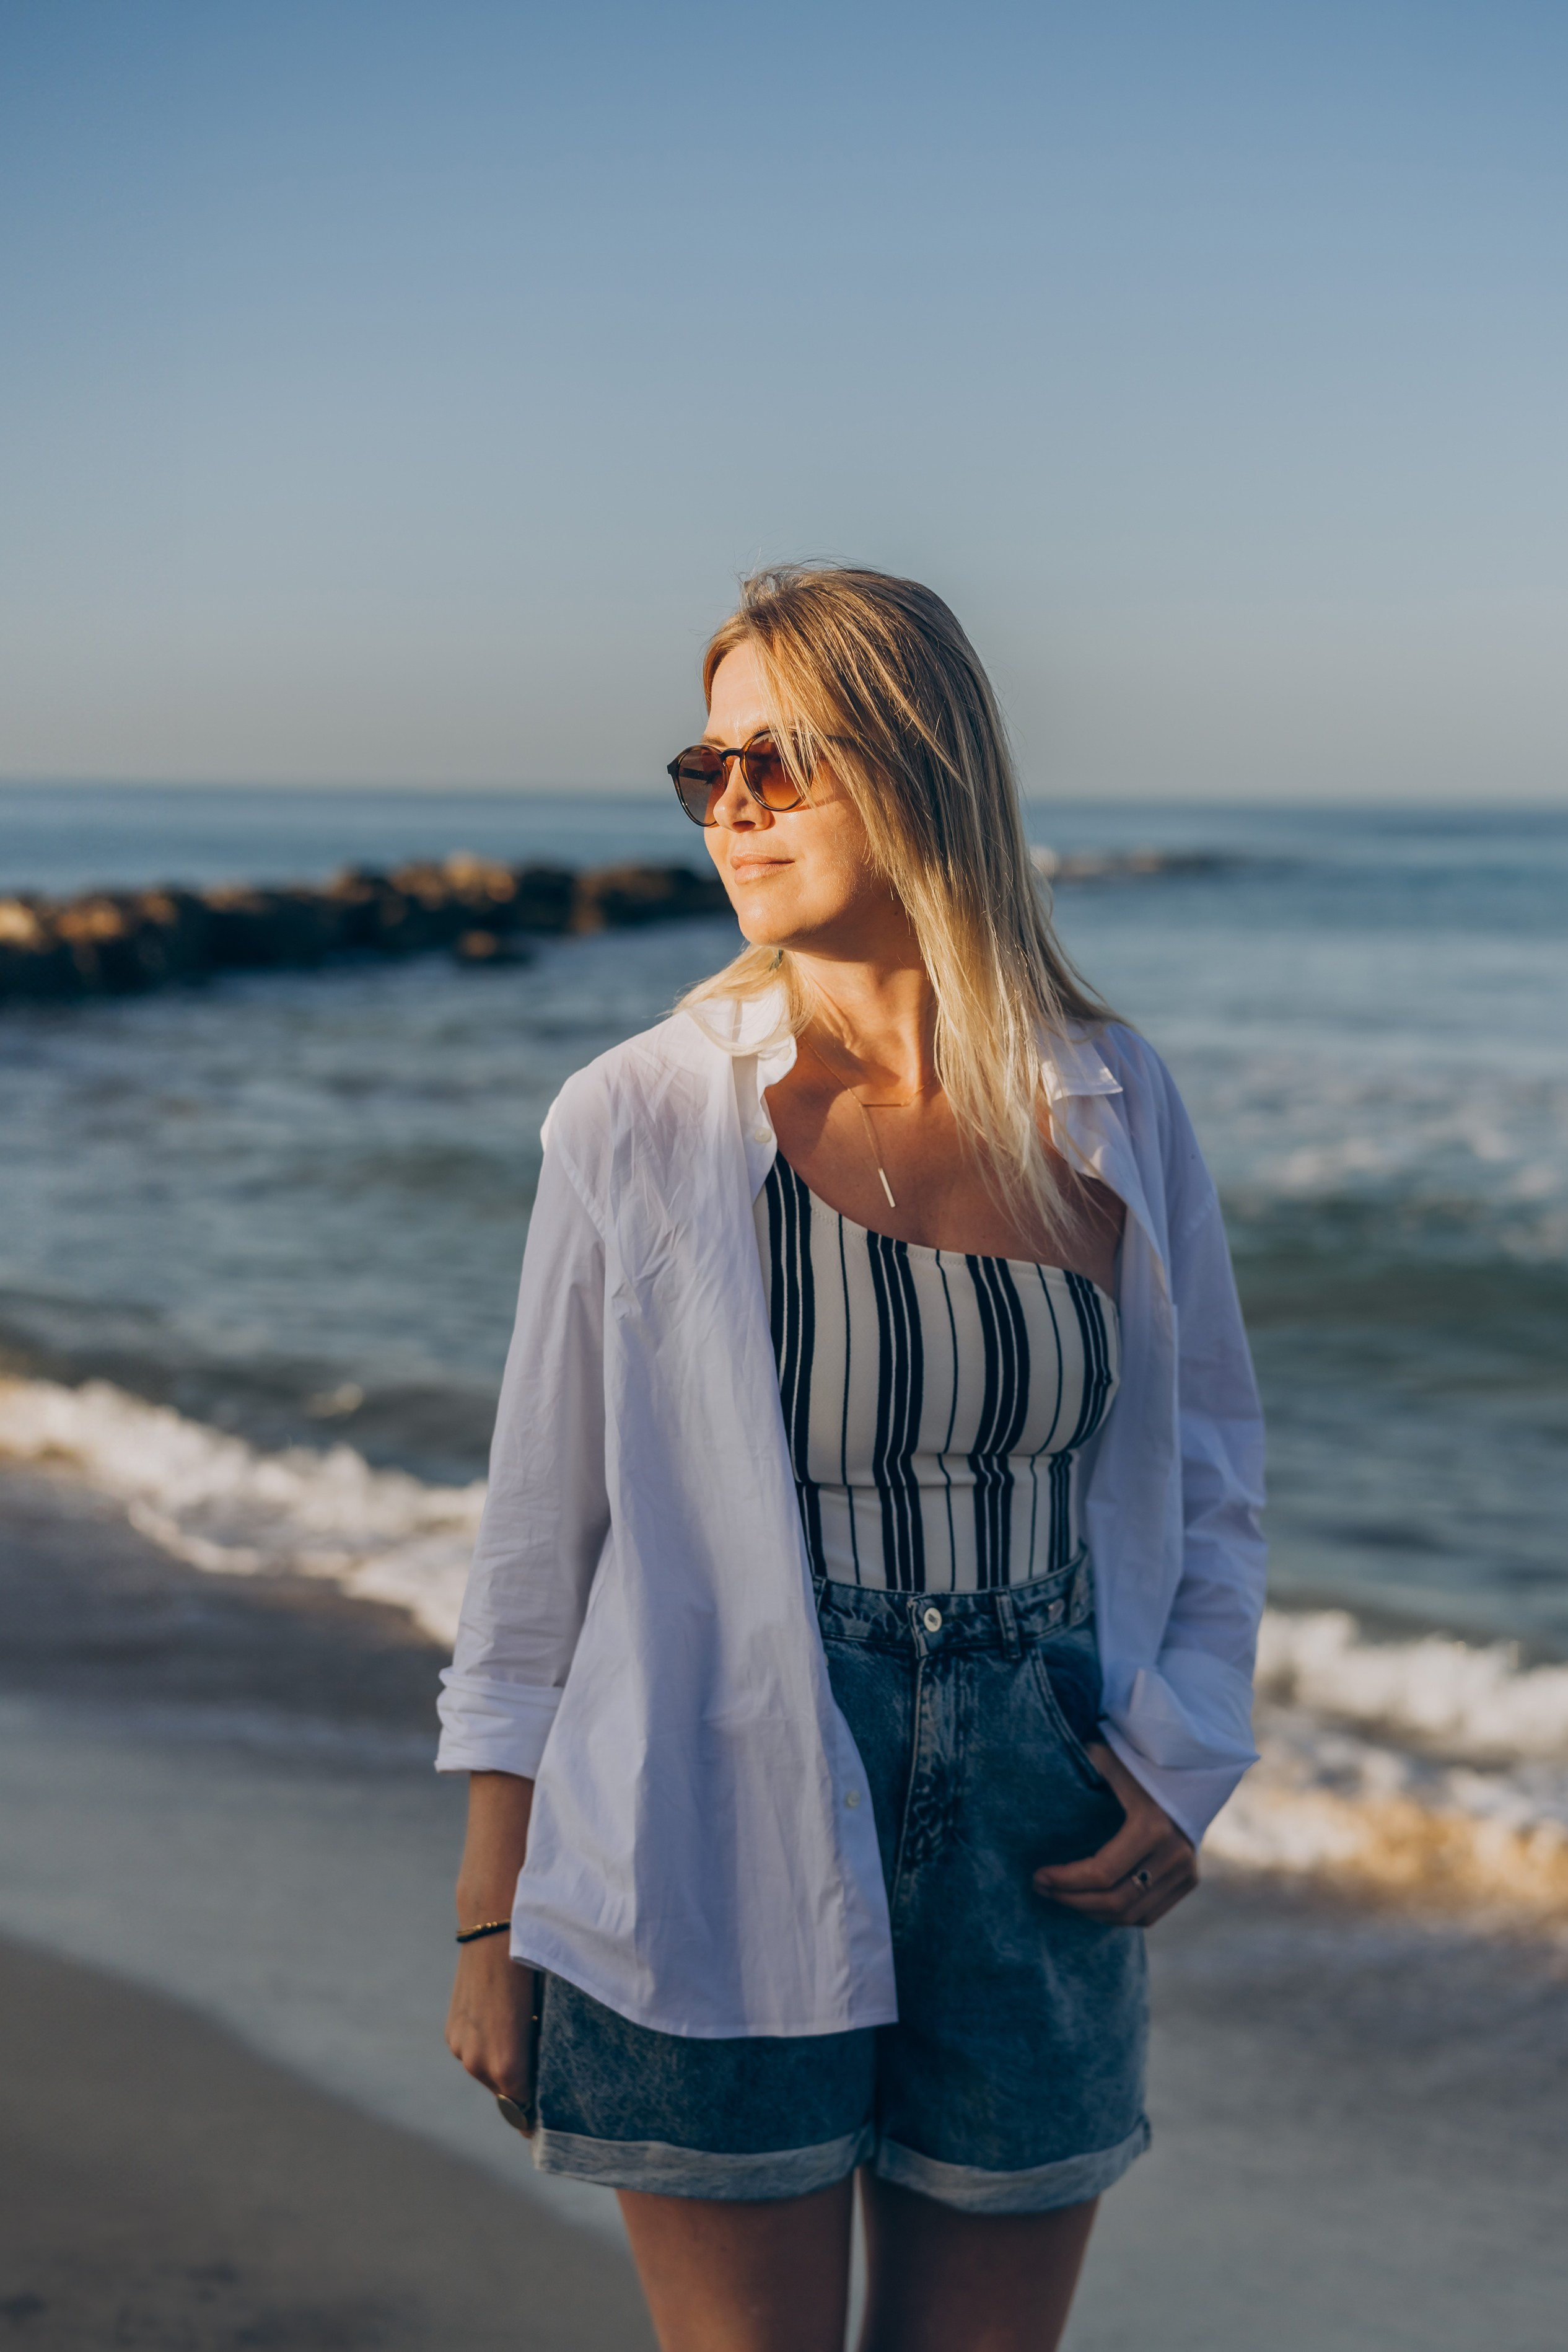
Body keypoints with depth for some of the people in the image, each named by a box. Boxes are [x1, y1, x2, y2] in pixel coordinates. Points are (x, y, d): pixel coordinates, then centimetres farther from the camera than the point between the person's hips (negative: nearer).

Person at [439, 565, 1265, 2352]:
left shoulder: (1112, 1110, 1)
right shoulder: (640, 1121, -6)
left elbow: (1211, 1471, 13)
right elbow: (538, 1533, -1)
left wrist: (1183, 1769, -2)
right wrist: (490, 1926, 0)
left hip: (1033, 1868, 3)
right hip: (720, 1863, -2)